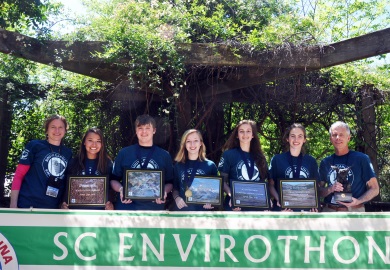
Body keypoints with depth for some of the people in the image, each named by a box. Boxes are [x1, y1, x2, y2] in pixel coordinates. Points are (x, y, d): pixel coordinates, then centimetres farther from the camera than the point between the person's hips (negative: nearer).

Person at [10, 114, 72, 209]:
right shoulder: (35, 146, 1)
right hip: (27, 205, -4)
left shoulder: (68, 153, 12)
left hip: (53, 207, 4)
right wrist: (13, 204, -10)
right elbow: (19, 175, -2)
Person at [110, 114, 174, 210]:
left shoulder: (164, 155, 9)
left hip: (154, 207, 1)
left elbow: (170, 182, 12)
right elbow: (113, 179, 9)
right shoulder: (124, 153, 6)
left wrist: (164, 191, -9)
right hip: (126, 207, -1)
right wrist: (121, 189, -11)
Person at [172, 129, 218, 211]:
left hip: (203, 209, -1)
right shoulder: (178, 165, 5)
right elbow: (175, 188, 11)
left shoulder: (210, 165, 1)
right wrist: (176, 198, -9)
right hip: (182, 209, 1)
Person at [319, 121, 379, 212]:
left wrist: (358, 201, -16)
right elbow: (319, 190, 13)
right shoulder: (325, 162, 11)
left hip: (354, 211, -3)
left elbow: (374, 189, 0)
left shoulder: (362, 159, 0)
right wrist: (330, 189, -9)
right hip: (329, 211, 4)